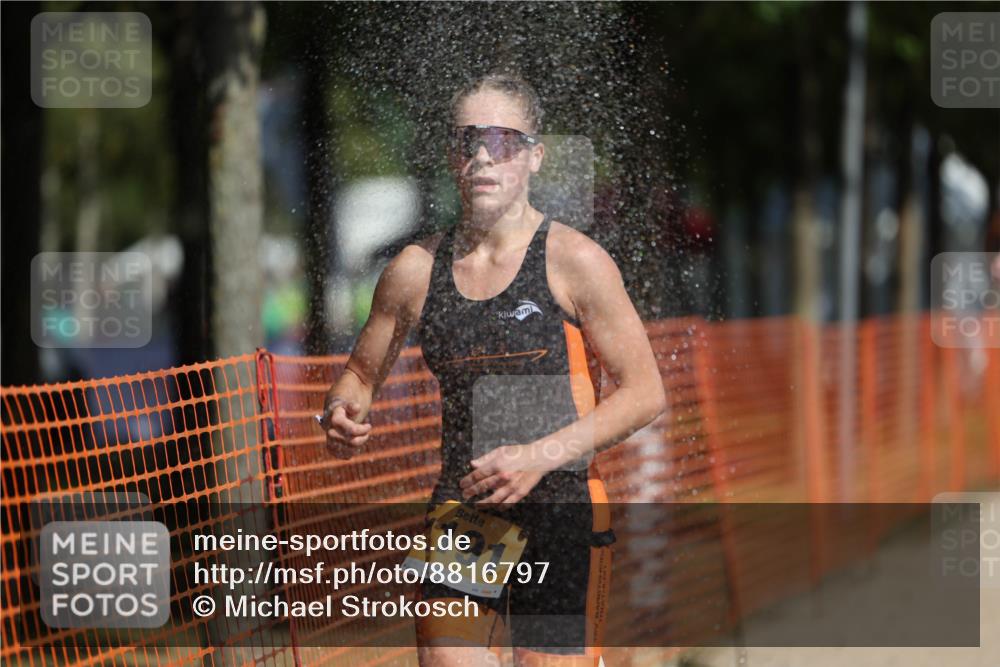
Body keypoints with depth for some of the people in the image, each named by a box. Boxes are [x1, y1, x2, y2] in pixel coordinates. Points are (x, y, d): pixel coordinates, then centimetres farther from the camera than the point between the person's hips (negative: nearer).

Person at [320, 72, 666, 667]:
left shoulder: (574, 262, -4)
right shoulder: (417, 270, 8)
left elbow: (646, 393, -4)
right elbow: (362, 374, 21)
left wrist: (540, 456, -15)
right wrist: (342, 419, -3)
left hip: (561, 513, -3)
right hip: (459, 514, 3)